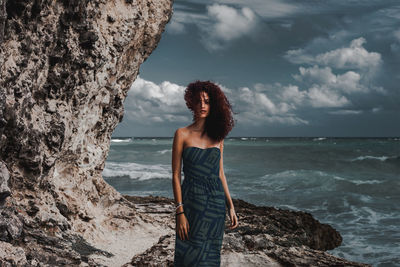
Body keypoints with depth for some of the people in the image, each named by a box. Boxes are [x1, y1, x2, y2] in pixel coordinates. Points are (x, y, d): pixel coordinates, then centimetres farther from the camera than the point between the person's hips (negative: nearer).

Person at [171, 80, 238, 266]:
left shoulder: (217, 136, 10)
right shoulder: (182, 134, -2)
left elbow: (220, 173, 14)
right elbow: (176, 175, -4)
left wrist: (230, 206, 9)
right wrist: (180, 212, -12)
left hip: (216, 202, 4)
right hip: (192, 202, -4)